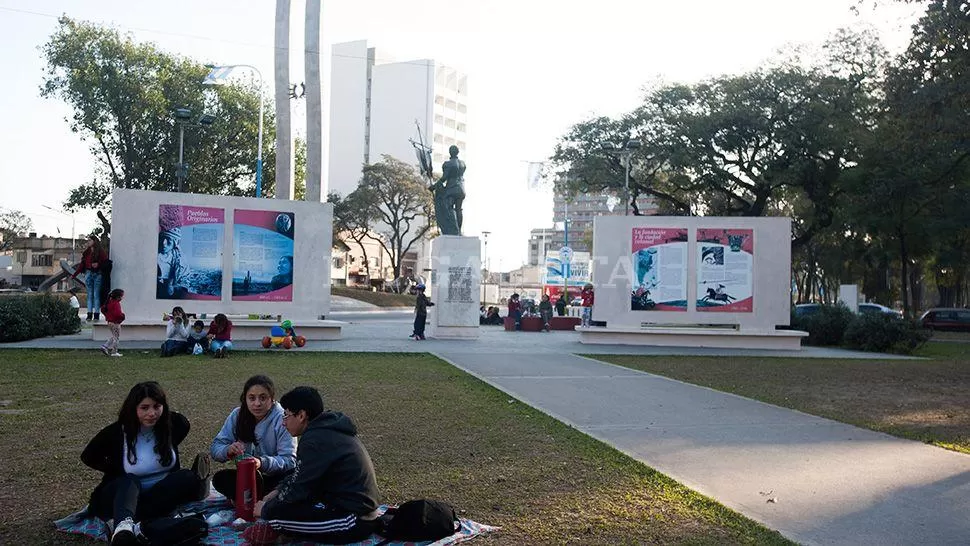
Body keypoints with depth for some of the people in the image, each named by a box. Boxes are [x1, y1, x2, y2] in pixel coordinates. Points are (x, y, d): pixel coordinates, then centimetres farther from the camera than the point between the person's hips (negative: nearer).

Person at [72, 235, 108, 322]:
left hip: (97, 274, -4)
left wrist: (98, 264, -18)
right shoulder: (86, 252, 12)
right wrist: (74, 275, 9)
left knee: (96, 295, -4)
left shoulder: (101, 251, 0)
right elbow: (82, 265, 13)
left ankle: (97, 314, -2)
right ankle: (89, 314, 5)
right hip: (88, 273, 4)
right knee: (90, 294, 4)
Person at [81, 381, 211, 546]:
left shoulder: (174, 424, -8)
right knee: (129, 481, -36)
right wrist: (118, 472, 0)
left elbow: (184, 424, 17)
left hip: (163, 493, 3)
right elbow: (88, 457, 2)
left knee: (189, 479, -26)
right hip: (124, 493, -2)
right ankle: (123, 526, -68)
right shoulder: (116, 432, -14)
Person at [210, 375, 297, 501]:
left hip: (276, 478, -4)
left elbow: (289, 460, -23)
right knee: (220, 478, -21)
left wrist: (262, 463, -41)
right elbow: (215, 447, -6)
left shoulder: (282, 419, -18)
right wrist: (228, 451, -30)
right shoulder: (237, 416, -4)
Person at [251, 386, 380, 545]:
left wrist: (266, 510, 2)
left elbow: (297, 488, -14)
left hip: (354, 521, -10)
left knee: (274, 514, -18)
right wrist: (277, 492, 14)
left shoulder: (316, 440, -19)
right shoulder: (328, 429, 10)